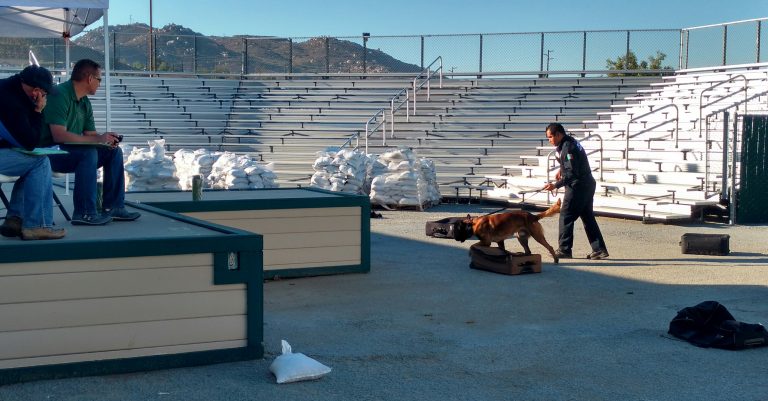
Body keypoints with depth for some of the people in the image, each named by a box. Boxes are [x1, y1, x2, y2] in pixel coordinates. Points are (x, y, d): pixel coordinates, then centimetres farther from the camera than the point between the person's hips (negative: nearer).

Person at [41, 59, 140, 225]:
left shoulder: (85, 102, 10)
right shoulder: (60, 95, -19)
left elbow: (90, 134, 10)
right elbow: (58, 135, -29)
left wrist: (106, 139, -14)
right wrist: (98, 139, -28)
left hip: (70, 150, 9)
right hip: (50, 152, -9)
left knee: (114, 152, 3)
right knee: (88, 153, -32)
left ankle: (113, 207, 3)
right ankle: (84, 213, -30)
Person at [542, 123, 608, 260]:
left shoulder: (568, 147, -19)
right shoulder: (570, 142, 13)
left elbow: (572, 174, -24)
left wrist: (556, 185, -23)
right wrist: (561, 170, 16)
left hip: (577, 187, -10)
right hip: (587, 185, 10)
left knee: (566, 216, -2)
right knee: (588, 217, 12)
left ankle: (564, 250, 2)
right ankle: (599, 250, 12)